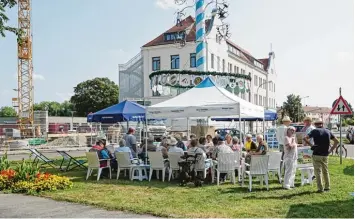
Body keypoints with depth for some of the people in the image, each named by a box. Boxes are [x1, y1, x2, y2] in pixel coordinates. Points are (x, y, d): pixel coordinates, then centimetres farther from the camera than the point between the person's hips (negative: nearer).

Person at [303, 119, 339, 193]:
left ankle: (320, 188, 1)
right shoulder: (328, 131, 7)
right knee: (325, 171, 18)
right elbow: (336, 141, 10)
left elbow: (305, 138, -18)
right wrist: (331, 150, 10)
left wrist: (311, 145, -9)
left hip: (317, 154, -4)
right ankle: (327, 187, 24)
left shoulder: (315, 131, -5)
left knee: (318, 171, 1)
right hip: (325, 155, 4)